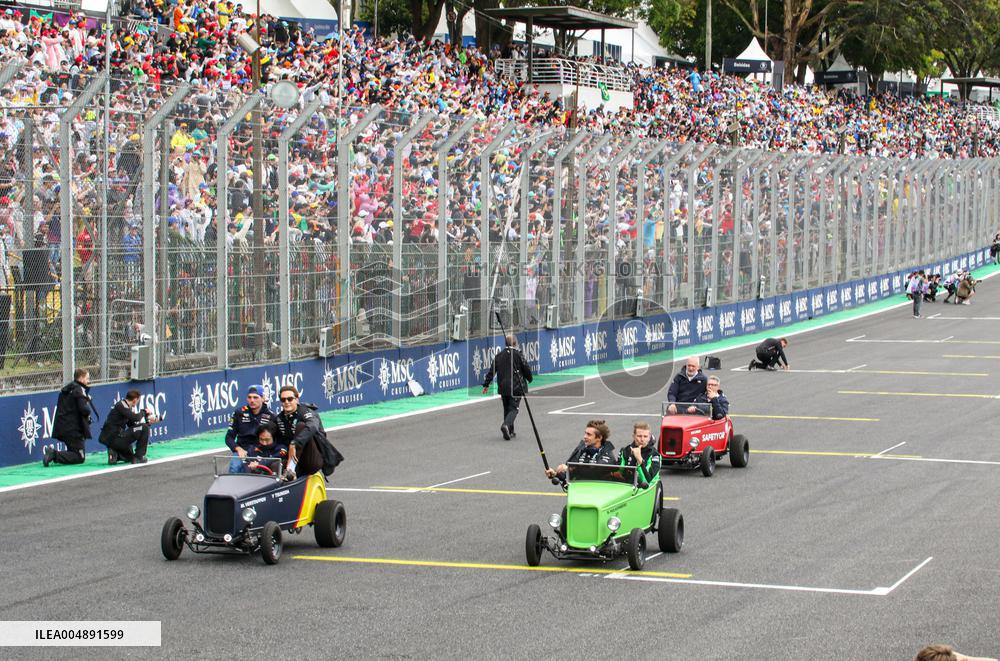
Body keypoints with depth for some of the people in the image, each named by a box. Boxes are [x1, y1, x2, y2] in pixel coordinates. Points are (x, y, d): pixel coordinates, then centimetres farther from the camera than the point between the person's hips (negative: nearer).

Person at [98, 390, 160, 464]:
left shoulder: (126, 407, 16)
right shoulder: (121, 405, -13)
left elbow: (132, 424, 19)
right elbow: (135, 418, -24)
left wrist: (148, 422, 10)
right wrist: (144, 411, -4)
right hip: (113, 438, -11)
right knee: (144, 428, -12)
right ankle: (139, 457, -7)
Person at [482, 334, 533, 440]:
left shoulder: (498, 356, 6)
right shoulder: (517, 355, -7)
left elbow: (491, 371, 6)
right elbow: (526, 369, -1)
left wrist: (486, 384, 12)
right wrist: (529, 379, 18)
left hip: (503, 387, 4)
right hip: (516, 387, -4)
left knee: (507, 409, 16)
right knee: (513, 408, -4)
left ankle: (510, 431, 18)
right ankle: (506, 425, -30)